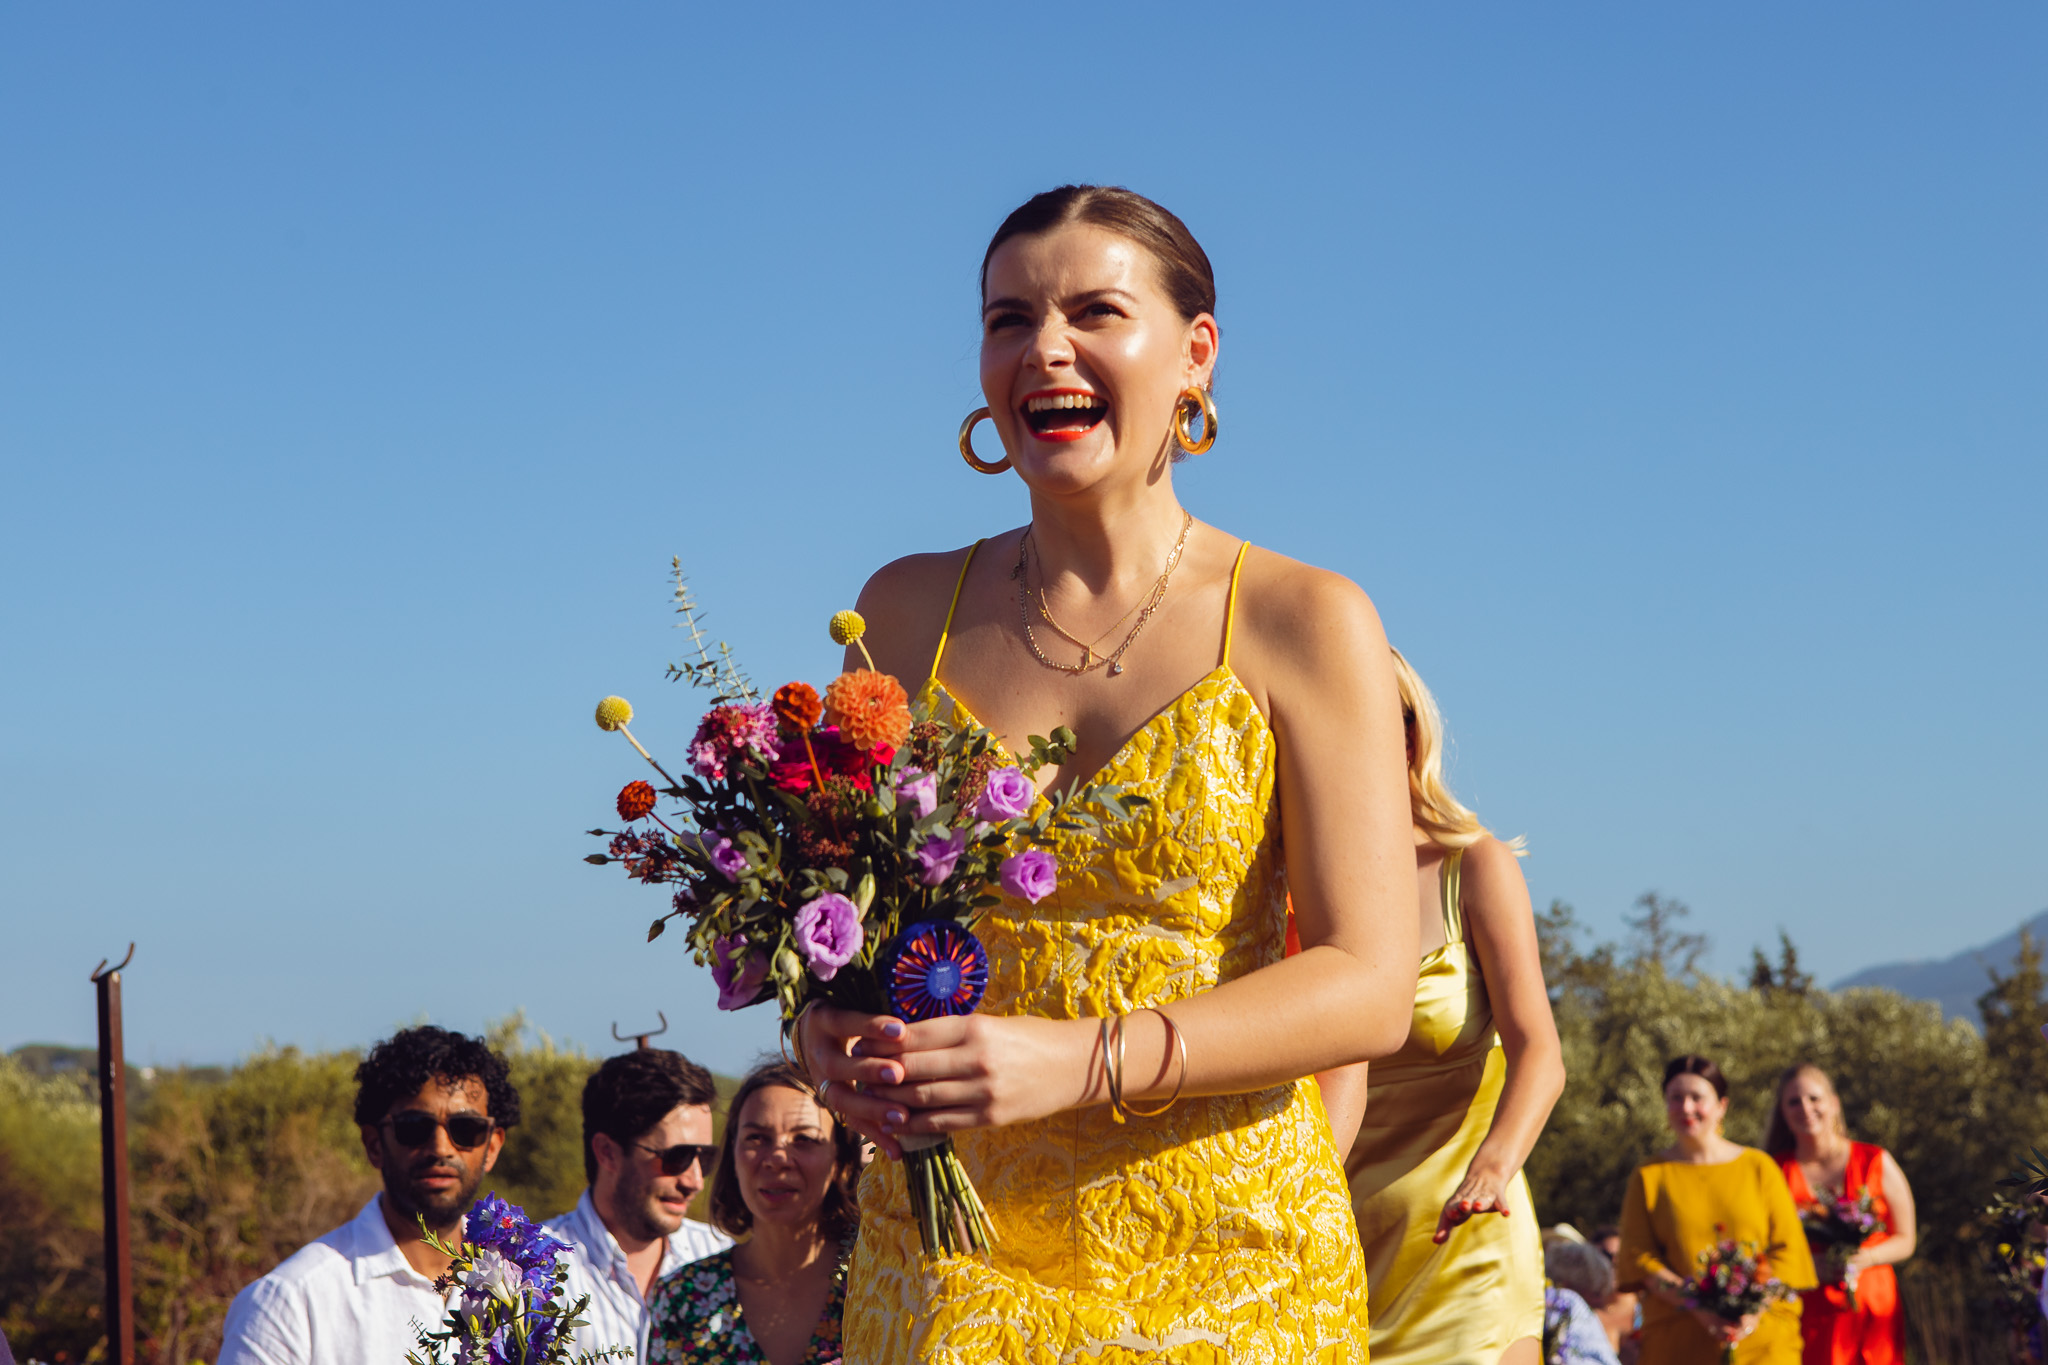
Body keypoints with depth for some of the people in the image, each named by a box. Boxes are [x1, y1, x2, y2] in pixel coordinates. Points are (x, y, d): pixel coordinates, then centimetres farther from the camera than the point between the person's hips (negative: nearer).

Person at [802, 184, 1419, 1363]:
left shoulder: (1303, 623, -4)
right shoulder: (909, 612, 6)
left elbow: (1369, 987, -10)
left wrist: (1081, 1063, -23)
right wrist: (830, 1024, -10)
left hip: (1221, 1270, -2)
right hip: (948, 1265, 2)